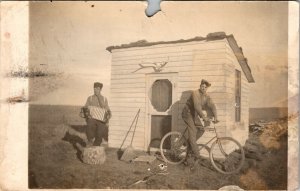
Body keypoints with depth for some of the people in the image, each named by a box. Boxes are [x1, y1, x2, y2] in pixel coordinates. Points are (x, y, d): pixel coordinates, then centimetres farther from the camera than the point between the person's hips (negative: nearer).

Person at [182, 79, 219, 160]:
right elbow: (197, 106, -34)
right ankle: (196, 155, -13)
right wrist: (203, 117, -42)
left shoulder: (206, 96, -2)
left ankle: (190, 143, 12)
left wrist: (215, 117, -28)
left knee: (201, 129, -7)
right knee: (192, 132, -14)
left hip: (194, 115, 7)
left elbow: (212, 105, -14)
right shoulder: (195, 93, -23)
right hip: (188, 113, -7)